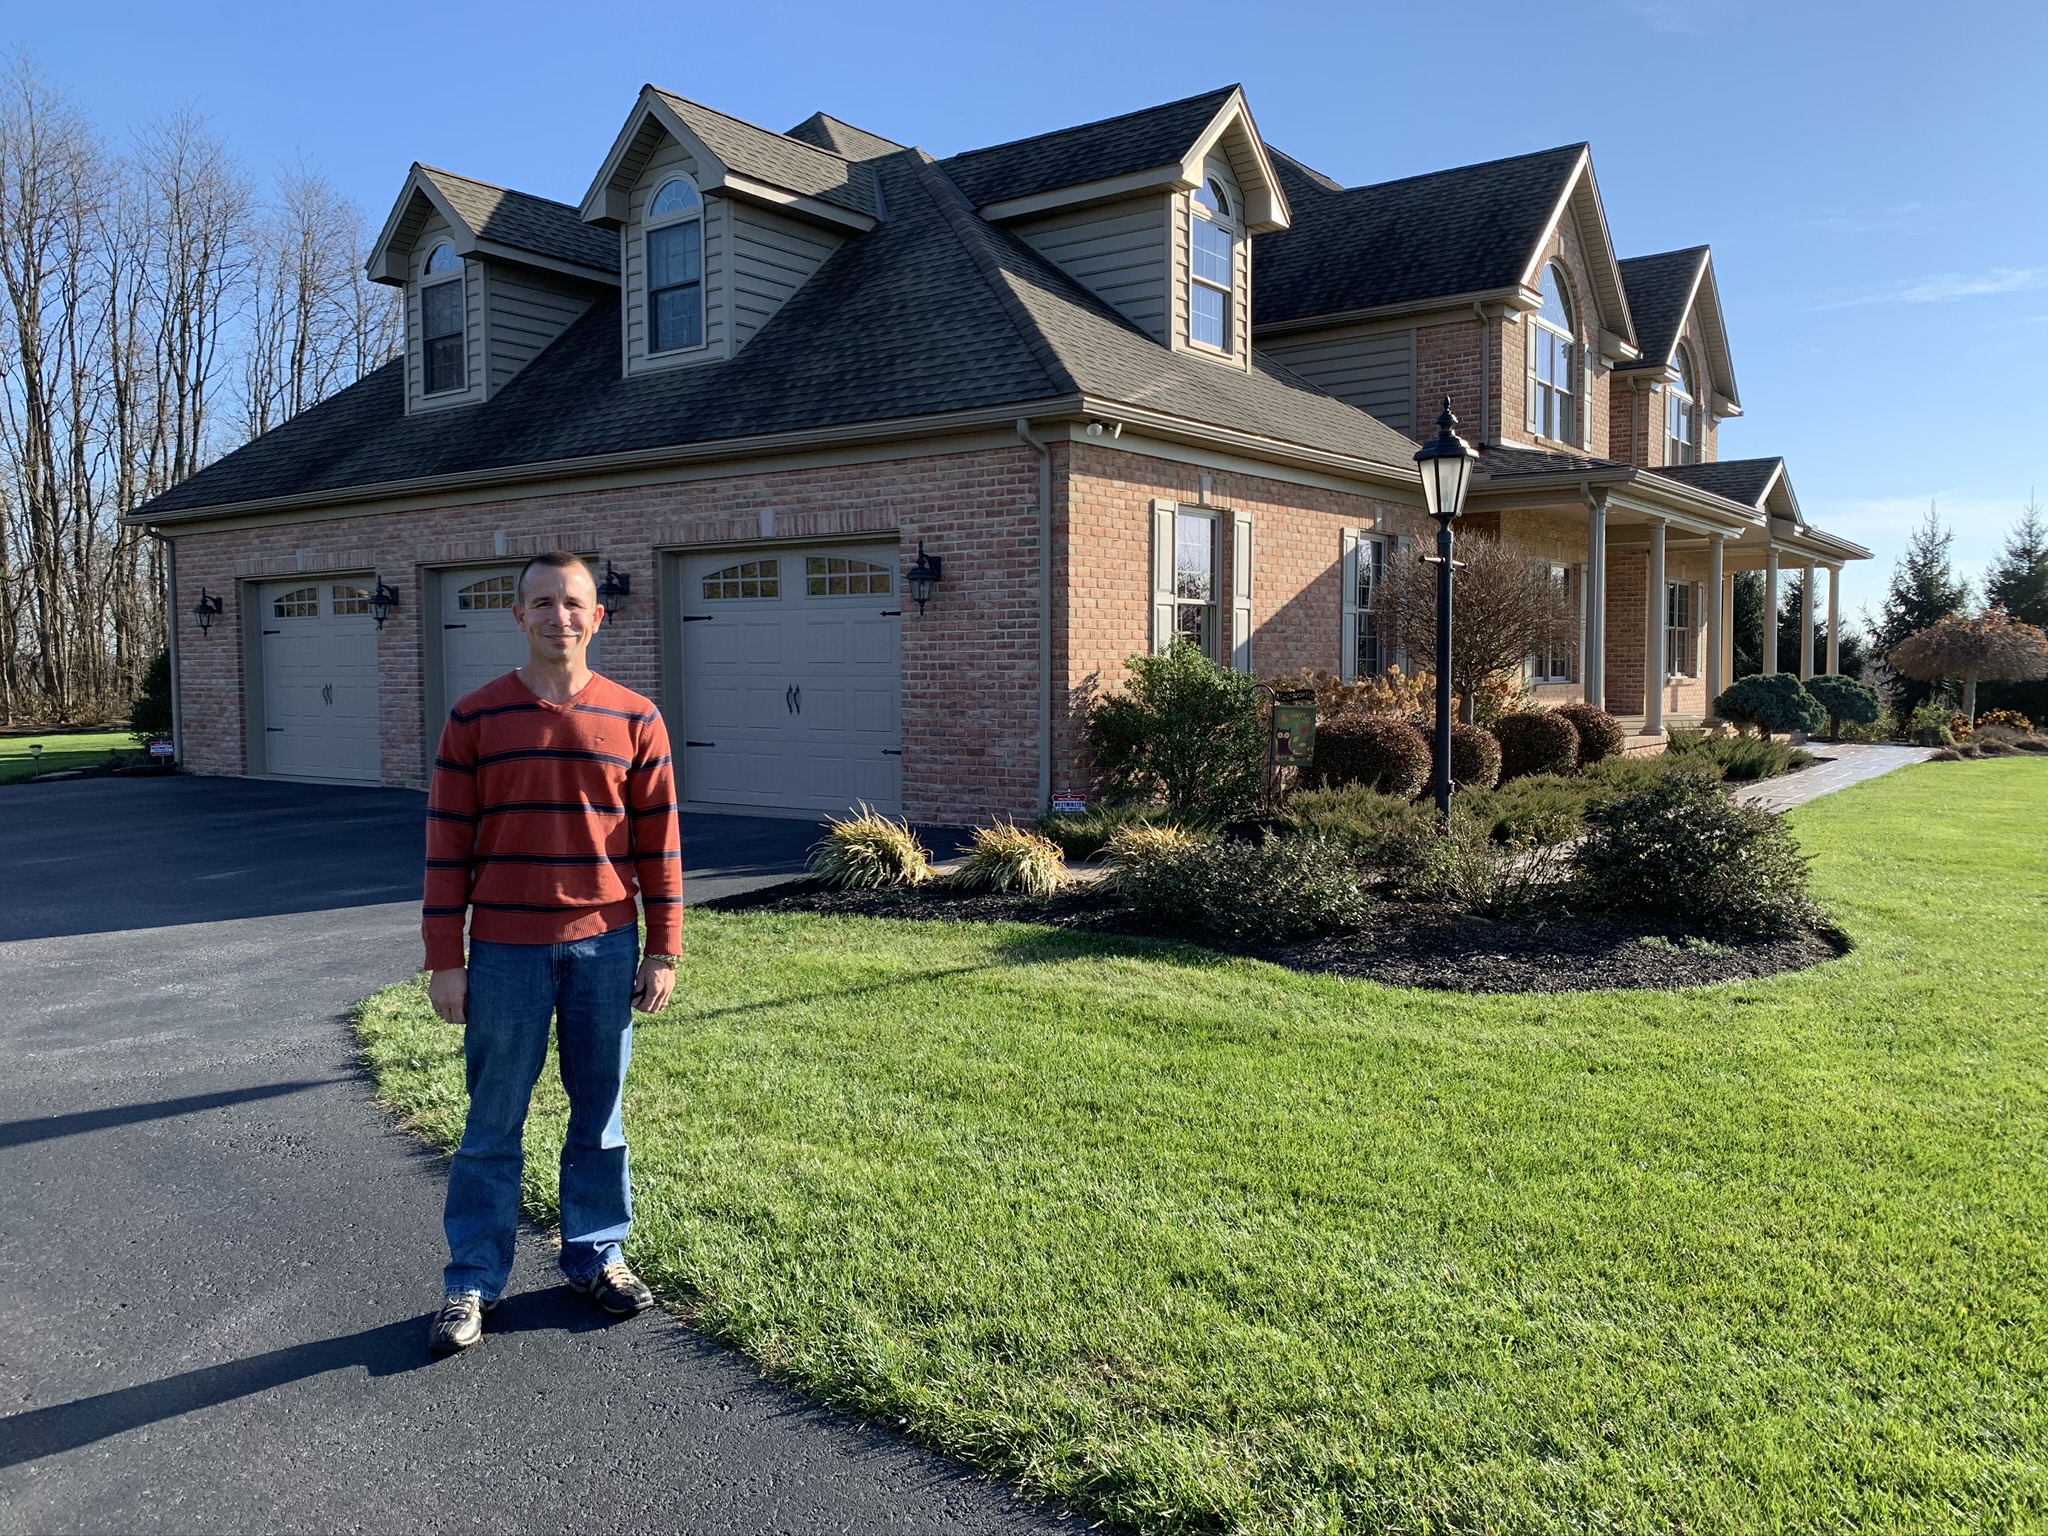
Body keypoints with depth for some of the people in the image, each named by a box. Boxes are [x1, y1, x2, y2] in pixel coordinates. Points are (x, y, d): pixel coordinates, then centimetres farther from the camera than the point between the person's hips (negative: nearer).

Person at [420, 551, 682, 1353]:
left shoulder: (635, 719, 0)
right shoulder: (474, 717, -2)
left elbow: (658, 843, 3)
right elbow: (447, 845, 0)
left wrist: (662, 952, 2)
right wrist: (444, 960, -2)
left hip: (605, 947, 1)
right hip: (505, 952, -1)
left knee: (600, 1113, 12)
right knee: (492, 1124, 8)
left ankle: (597, 1255, 28)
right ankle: (472, 1280, 21)